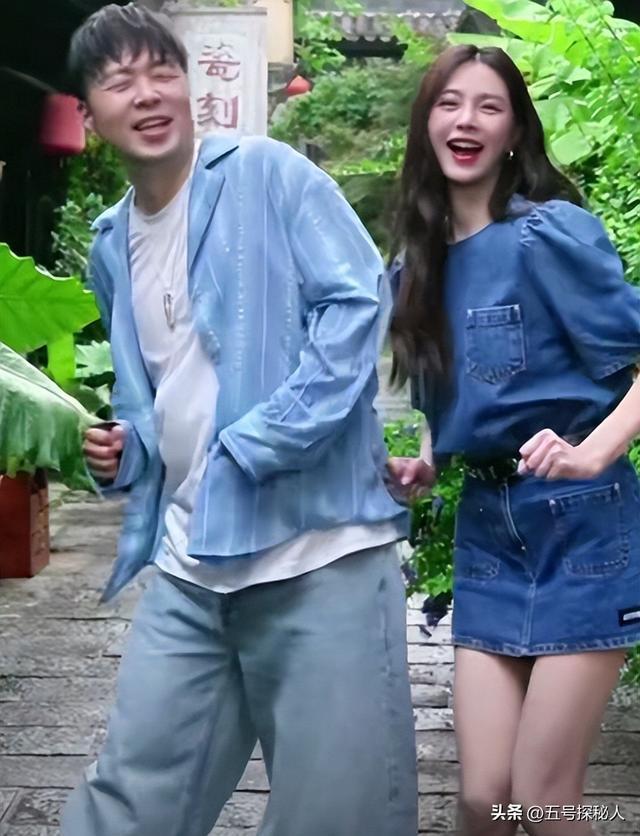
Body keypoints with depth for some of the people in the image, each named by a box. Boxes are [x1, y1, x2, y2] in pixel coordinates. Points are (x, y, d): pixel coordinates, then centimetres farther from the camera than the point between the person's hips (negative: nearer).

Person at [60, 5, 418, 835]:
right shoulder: (112, 245, 16)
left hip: (319, 547, -6)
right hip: (187, 565, 6)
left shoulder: (268, 174, -4)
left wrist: (261, 442, -19)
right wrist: (126, 448, 8)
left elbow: (358, 301, -13)